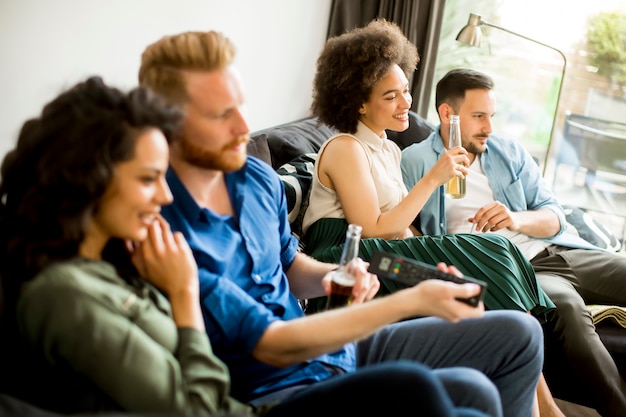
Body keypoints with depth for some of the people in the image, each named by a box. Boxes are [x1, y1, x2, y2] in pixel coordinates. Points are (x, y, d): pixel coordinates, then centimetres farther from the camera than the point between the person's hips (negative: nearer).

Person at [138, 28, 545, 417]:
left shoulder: (258, 177, 0)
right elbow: (274, 345, -24)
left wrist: (333, 276, -8)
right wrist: (413, 300, -24)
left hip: (337, 345, 8)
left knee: (519, 334, 5)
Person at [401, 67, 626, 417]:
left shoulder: (510, 152, 16)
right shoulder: (415, 162, 3)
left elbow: (555, 217, 12)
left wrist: (518, 220, -10)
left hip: (556, 251, 6)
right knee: (568, 307, -36)